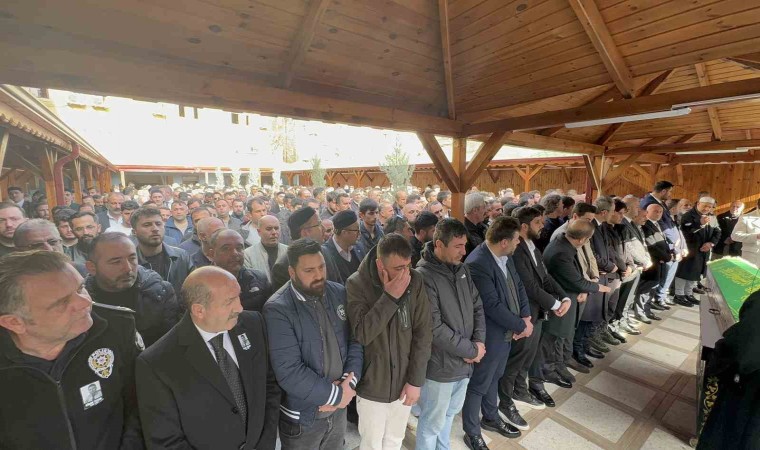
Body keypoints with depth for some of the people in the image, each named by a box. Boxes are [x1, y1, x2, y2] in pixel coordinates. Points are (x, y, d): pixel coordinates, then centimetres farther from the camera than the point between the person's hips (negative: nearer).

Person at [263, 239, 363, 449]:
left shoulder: (339, 293, -7)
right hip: (302, 416, -4)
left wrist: (349, 382, -15)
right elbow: (289, 372, -25)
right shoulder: (278, 309, -22)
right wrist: (336, 394, -18)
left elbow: (355, 340, -2)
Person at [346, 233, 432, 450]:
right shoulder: (356, 284, -19)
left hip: (404, 382, 3)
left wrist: (416, 380, -7)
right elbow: (362, 334, -25)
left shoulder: (415, 281, -12)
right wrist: (389, 297, -31)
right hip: (372, 384, -2)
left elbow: (424, 333, -8)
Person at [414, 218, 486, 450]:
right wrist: (471, 350, -16)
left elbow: (477, 307, 7)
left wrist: (479, 341, -8)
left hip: (464, 362, 7)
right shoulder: (423, 276, -25)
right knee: (433, 422, 15)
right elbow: (434, 328, -25)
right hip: (440, 365, -7)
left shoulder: (462, 269, 0)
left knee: (450, 413, 28)